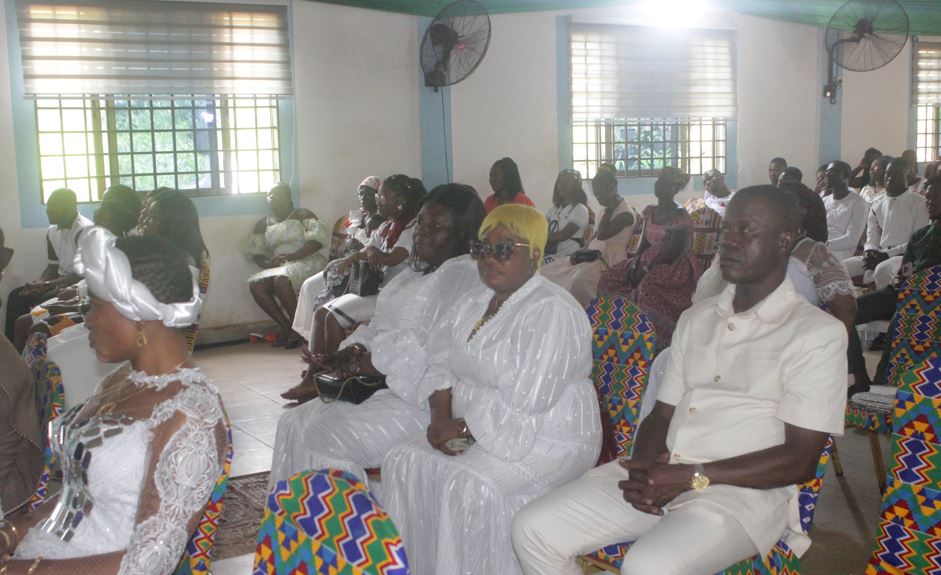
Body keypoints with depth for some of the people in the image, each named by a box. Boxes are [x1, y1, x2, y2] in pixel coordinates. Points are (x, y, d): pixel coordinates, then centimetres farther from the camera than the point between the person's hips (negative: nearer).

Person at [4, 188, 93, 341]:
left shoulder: (85, 230, -20)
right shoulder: (52, 231, 7)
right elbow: (53, 267, 14)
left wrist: (46, 285, -25)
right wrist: (38, 285, -7)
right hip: (62, 282, 9)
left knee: (43, 301, -27)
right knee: (17, 296, -3)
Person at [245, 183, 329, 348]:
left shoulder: (302, 214, 3)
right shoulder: (263, 224, 18)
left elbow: (319, 238, -11)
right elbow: (254, 250, 15)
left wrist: (292, 256, -20)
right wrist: (266, 263, -9)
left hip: (307, 262, -5)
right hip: (278, 267, 5)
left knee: (281, 278, -35)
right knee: (255, 283, -23)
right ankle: (285, 326, -16)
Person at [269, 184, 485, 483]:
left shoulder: (461, 274, -11)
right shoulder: (415, 272, 20)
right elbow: (380, 326, 22)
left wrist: (376, 362, -16)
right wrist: (356, 348, 0)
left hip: (421, 397, -10)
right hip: (384, 385, 10)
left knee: (323, 438, -22)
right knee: (293, 424, 1)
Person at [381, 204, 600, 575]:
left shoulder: (552, 311, -18)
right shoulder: (474, 303, 10)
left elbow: (524, 400, -25)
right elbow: (441, 365, 10)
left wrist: (463, 427, -17)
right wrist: (441, 417, -8)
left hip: (548, 438, -8)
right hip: (480, 431, 8)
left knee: (467, 485, -29)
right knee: (404, 462, -8)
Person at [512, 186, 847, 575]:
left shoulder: (818, 334, -3)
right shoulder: (696, 319, 18)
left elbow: (800, 460, -10)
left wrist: (691, 477, -16)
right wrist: (644, 470, -6)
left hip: (744, 489, -6)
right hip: (661, 475, 6)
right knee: (533, 530, -10)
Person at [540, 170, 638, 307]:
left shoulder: (626, 213, -13)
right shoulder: (609, 209, 16)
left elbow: (602, 235, -23)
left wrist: (609, 209, -13)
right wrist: (583, 252, 2)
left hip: (608, 261, -9)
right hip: (595, 255, 9)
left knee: (578, 279, -36)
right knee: (546, 273, -5)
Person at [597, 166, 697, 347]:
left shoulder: (680, 217, -13)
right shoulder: (650, 212, 10)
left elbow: (673, 252, -17)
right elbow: (644, 243, 12)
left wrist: (646, 269, -20)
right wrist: (635, 265, -6)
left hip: (674, 265, -8)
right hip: (648, 261, 8)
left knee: (647, 285, -36)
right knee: (608, 278, -7)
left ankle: (659, 344, -25)